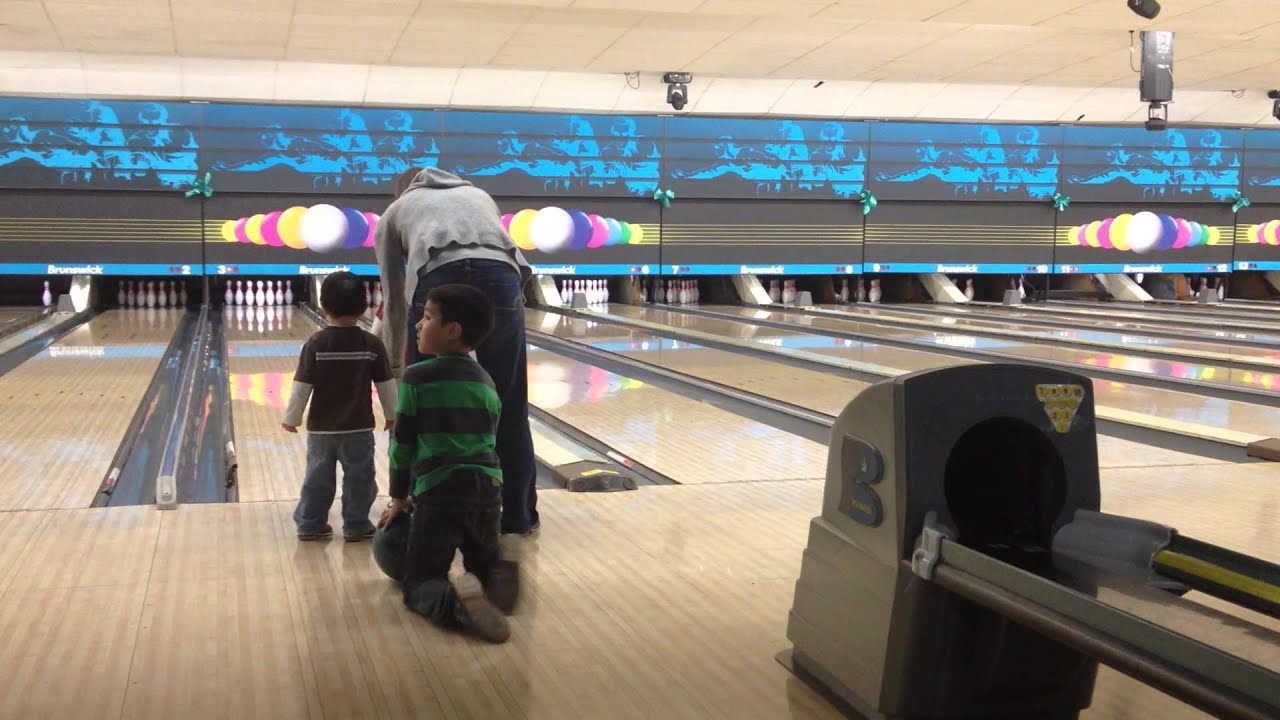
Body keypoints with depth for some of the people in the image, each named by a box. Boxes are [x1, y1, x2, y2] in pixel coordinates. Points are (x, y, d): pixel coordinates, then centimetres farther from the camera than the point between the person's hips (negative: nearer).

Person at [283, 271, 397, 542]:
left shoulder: (315, 344, -10)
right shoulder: (372, 345, -7)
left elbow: (302, 386, -8)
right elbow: (386, 385, -1)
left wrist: (291, 418, 3)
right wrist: (393, 415, 12)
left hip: (321, 428, 1)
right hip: (359, 428, 0)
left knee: (318, 477, 12)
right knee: (359, 477, 10)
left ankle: (310, 524, 20)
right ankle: (356, 525, 15)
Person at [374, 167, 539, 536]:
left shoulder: (396, 211, 32)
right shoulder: (477, 194, 39)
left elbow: (394, 300, 29)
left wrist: (394, 364, 39)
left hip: (439, 281, -2)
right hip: (501, 279, 2)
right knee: (508, 407, 13)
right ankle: (519, 514, 23)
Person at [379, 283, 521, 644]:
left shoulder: (416, 379, -4)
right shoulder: (486, 382, 11)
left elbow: (402, 444, 0)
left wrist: (399, 498, 13)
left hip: (439, 492, -4)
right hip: (488, 489, 5)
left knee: (419, 582, 5)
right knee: (483, 565, 25)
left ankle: (458, 601, -29)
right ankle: (501, 564, -12)